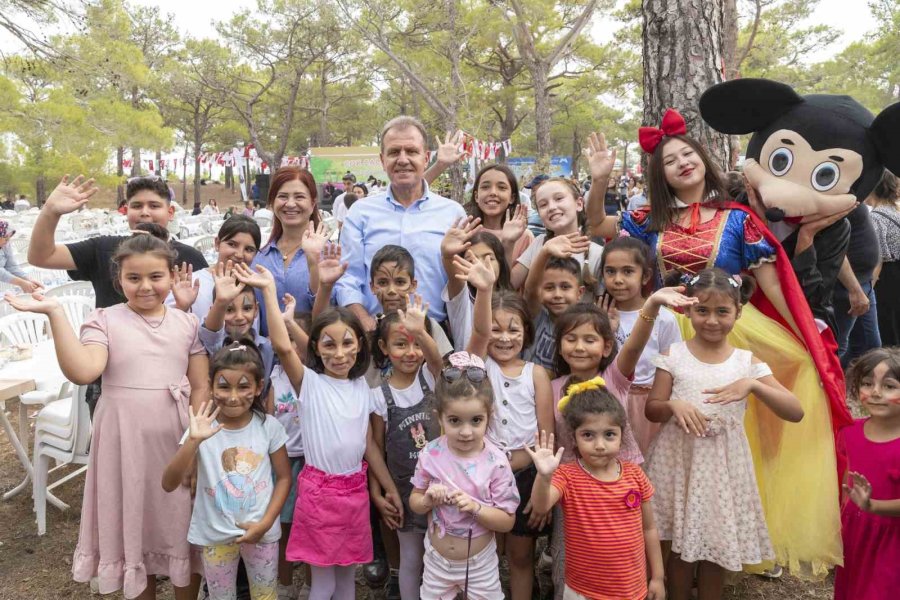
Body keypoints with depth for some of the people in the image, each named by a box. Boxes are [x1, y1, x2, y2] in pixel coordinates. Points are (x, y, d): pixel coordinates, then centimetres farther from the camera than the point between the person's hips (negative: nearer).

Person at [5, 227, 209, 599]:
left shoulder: (187, 324, 2)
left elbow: (200, 387, 2)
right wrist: (55, 313, -25)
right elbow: (82, 372, -21)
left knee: (183, 532, 13)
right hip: (125, 442, -1)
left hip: (176, 442, 1)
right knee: (135, 528, 15)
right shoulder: (104, 320, -4)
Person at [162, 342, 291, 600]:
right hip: (215, 534, 0)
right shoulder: (202, 429, -14)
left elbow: (284, 477, -3)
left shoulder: (269, 426, -11)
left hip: (260, 531, 0)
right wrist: (193, 441, -34)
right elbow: (169, 484, -21)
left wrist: (266, 523, -12)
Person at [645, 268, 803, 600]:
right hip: (679, 458, 0)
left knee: (717, 545, 12)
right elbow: (652, 410, 1)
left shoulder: (748, 362, -2)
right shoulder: (673, 355, -3)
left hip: (723, 463, 1)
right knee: (679, 545, 11)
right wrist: (674, 405, -21)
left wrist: (753, 385, -23)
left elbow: (795, 412, -8)